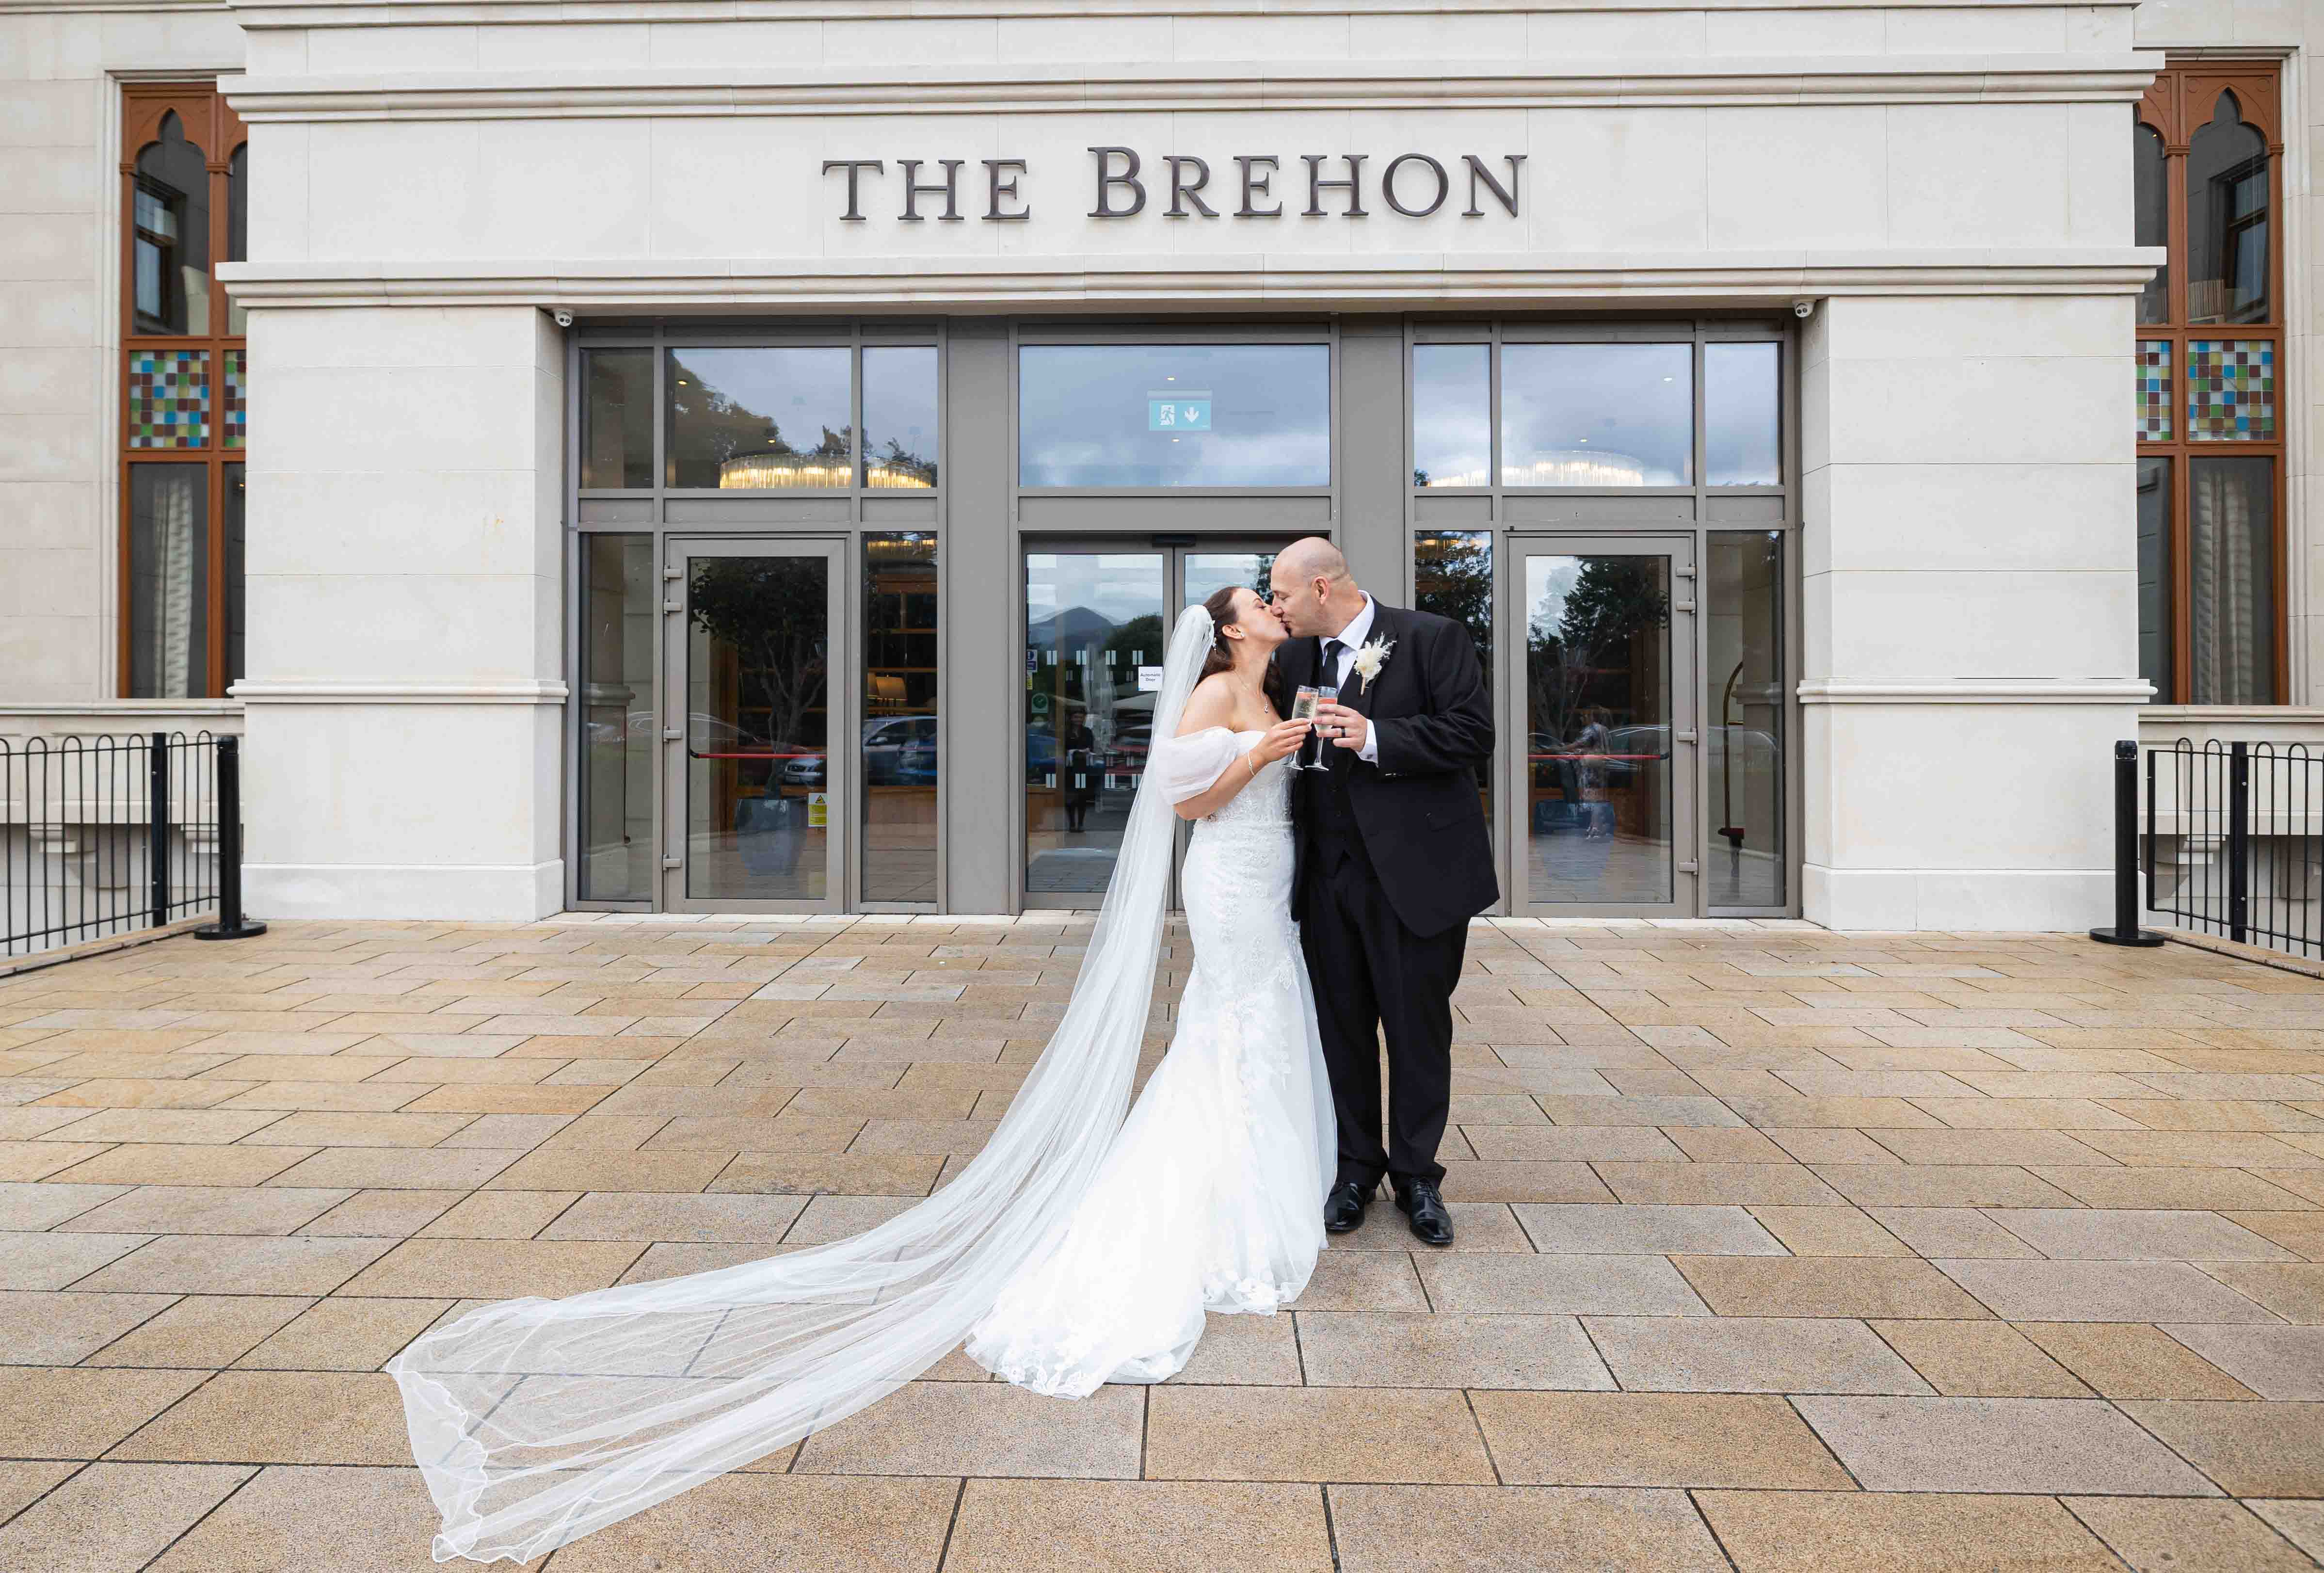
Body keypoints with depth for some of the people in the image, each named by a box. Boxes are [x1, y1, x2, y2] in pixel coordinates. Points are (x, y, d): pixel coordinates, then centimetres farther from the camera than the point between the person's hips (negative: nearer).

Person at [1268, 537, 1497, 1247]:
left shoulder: (1433, 639, -7)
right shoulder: (1295, 656, 8)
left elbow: (1473, 734, -14)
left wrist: (1374, 737, -21)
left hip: (1414, 871, -4)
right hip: (1329, 875, 5)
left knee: (1419, 1029, 8)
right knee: (1343, 1027, 12)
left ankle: (1417, 1176, 26)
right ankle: (1356, 1170, 29)